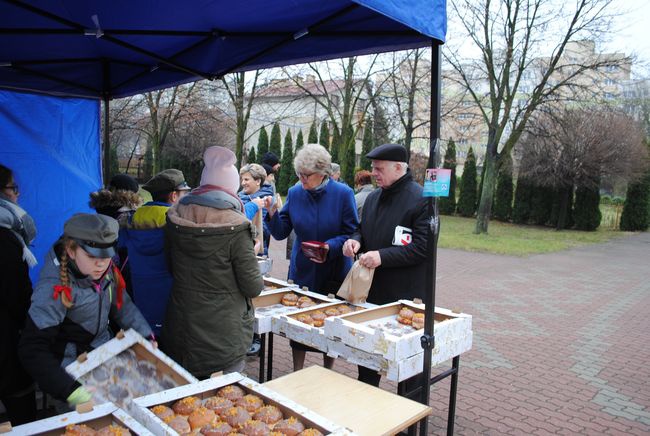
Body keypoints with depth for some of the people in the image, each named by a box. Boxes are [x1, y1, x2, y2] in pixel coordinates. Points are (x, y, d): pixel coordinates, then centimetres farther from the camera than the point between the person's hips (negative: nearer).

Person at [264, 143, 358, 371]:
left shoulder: (343, 194, -11)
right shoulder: (295, 193, -1)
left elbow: (352, 233, -9)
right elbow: (281, 233, 1)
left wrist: (330, 247, -25)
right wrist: (273, 214, -18)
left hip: (333, 273, -2)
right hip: (301, 271, 2)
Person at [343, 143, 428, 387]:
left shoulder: (420, 199, -14)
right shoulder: (373, 198, 11)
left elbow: (423, 247, -20)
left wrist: (383, 256, -25)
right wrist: (356, 240, -3)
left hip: (405, 296, -7)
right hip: (371, 290, 7)